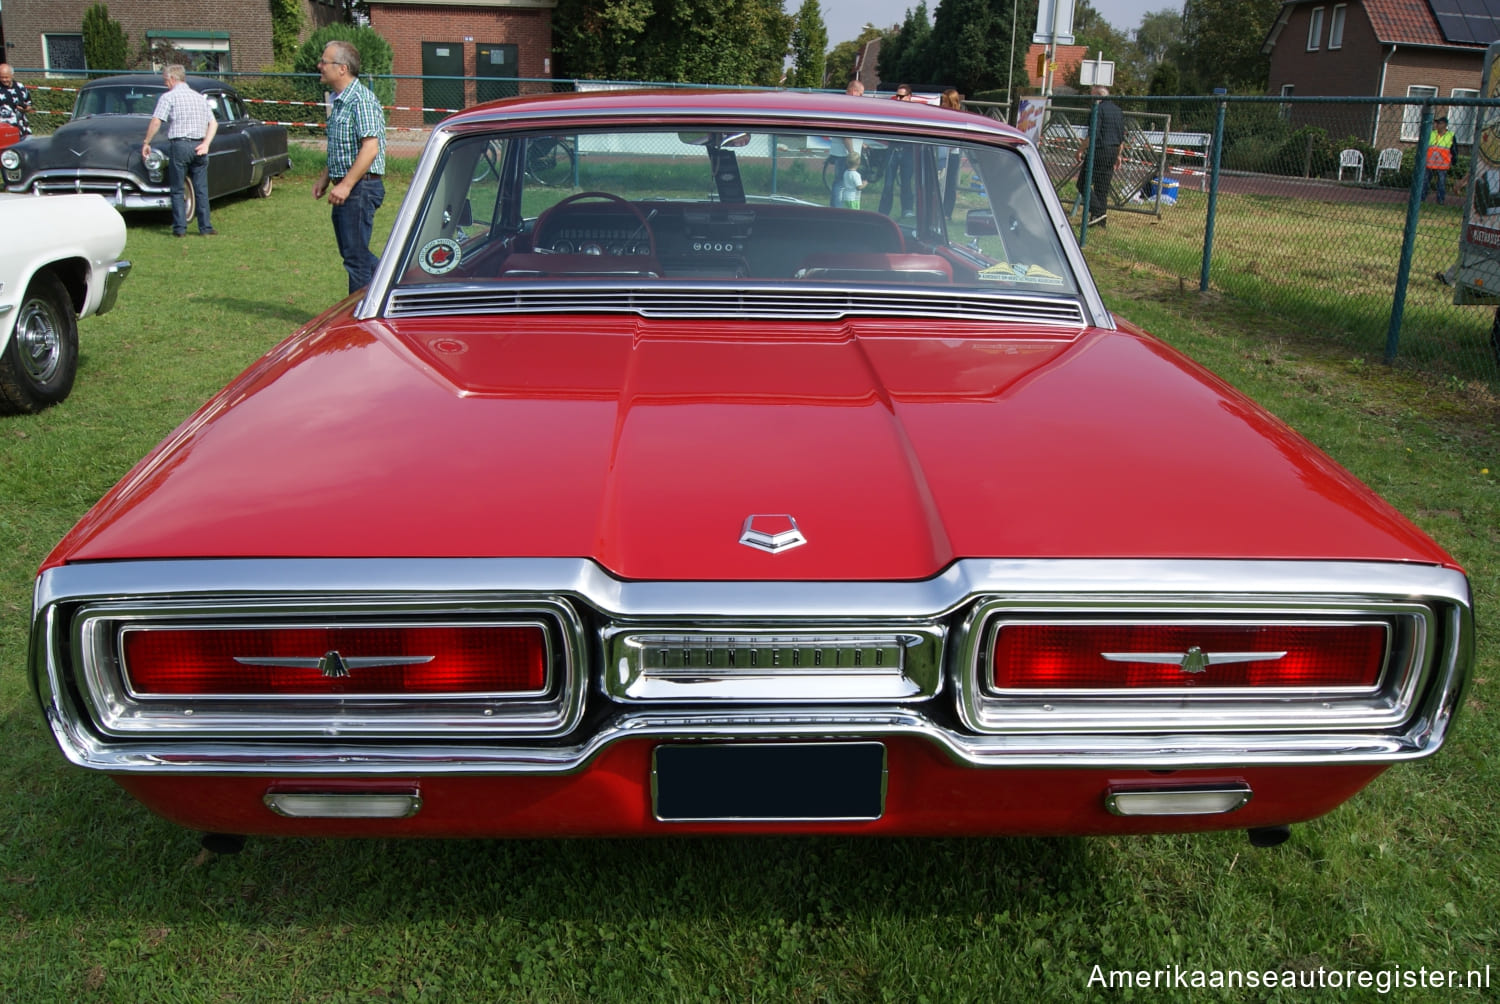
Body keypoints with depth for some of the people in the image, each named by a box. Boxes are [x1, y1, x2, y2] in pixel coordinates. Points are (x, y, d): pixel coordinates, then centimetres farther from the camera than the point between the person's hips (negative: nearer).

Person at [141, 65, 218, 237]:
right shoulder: (200, 97, 15)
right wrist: (206, 144, 1)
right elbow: (213, 123, 8)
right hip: (198, 146, 4)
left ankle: (180, 228, 1)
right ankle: (205, 227, 7)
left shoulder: (168, 97, -2)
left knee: (178, 190, 3)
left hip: (179, 144, -4)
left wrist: (146, 143, -1)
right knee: (201, 190, 8)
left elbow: (156, 122, -10)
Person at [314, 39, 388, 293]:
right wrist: (324, 178, 19)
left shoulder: (361, 99, -15)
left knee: (356, 256, -4)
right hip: (346, 188, 10)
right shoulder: (338, 100, 16)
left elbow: (370, 148, -23)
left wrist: (345, 185, -24)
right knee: (352, 252, 15)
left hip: (360, 187, -10)